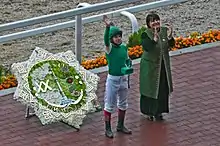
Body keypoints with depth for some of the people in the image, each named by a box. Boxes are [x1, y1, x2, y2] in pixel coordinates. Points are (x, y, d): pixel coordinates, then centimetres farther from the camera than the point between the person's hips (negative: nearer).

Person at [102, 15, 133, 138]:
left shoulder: (124, 47, -1)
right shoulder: (109, 48, -16)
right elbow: (106, 39, -37)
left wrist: (129, 67, -9)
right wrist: (108, 26, -54)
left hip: (123, 79, 6)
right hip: (112, 79, -5)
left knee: (123, 104, 18)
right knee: (110, 105, 4)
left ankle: (121, 126, 34)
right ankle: (108, 129, 14)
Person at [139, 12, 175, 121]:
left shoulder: (164, 30, -5)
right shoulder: (145, 34, -18)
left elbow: (171, 45, -7)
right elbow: (147, 47, -33)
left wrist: (169, 36, -27)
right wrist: (155, 38, -46)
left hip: (163, 65, 5)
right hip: (150, 65, -5)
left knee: (163, 89, 13)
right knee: (150, 88, 7)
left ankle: (158, 111, 29)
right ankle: (149, 112, 24)